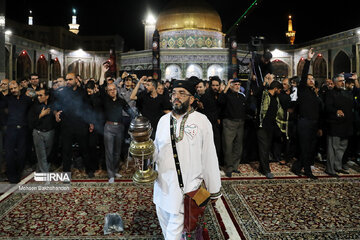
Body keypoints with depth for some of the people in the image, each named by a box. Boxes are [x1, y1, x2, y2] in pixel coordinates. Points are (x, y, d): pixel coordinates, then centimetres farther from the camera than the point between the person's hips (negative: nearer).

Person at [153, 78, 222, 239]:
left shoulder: (201, 121, -8)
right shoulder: (163, 120, 6)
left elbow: (209, 157, -6)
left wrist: (214, 190, -2)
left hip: (187, 186, -5)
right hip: (163, 184, 5)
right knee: (164, 221, 21)